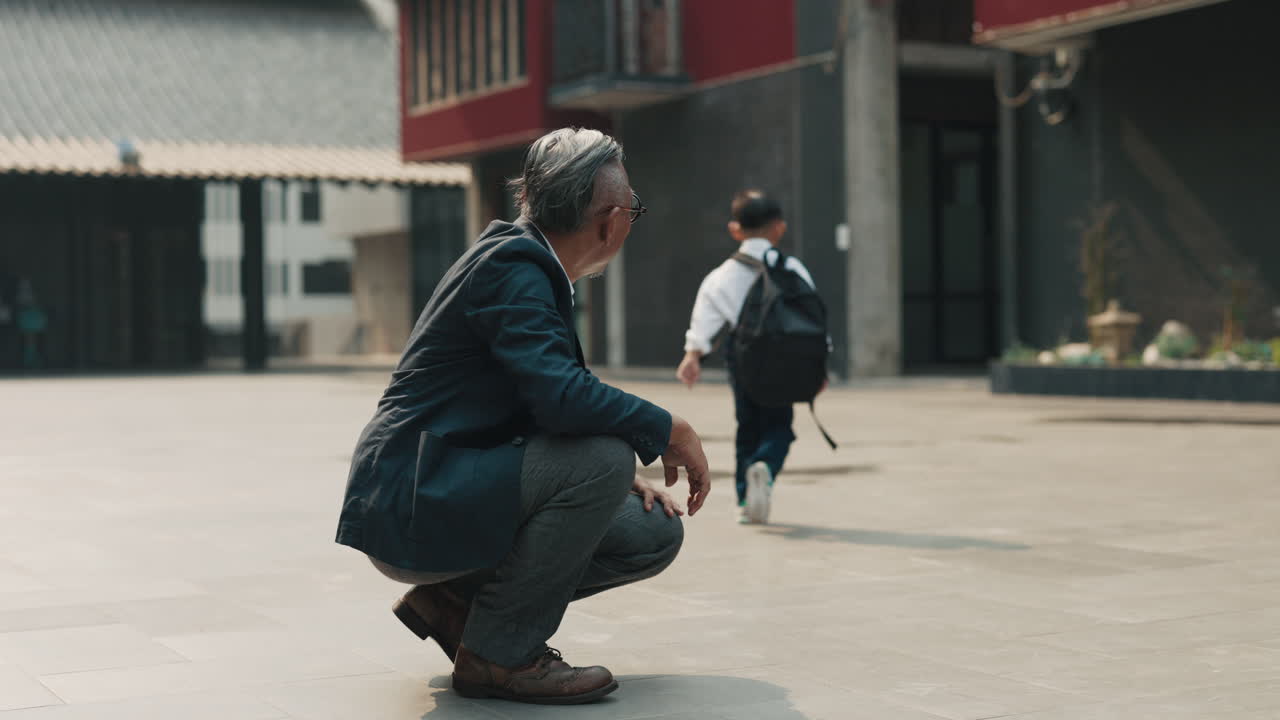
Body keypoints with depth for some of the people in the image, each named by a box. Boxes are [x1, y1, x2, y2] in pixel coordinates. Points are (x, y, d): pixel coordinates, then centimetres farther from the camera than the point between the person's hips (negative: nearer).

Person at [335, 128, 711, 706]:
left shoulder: (528, 262, 13)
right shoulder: (512, 265, -17)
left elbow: (552, 403, 20)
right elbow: (559, 395, -31)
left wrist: (620, 481, 5)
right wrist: (668, 431, -17)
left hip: (450, 494, 10)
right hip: (411, 503, -10)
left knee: (656, 533, 4)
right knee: (602, 456, -28)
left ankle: (454, 598, 11)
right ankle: (498, 653, -14)